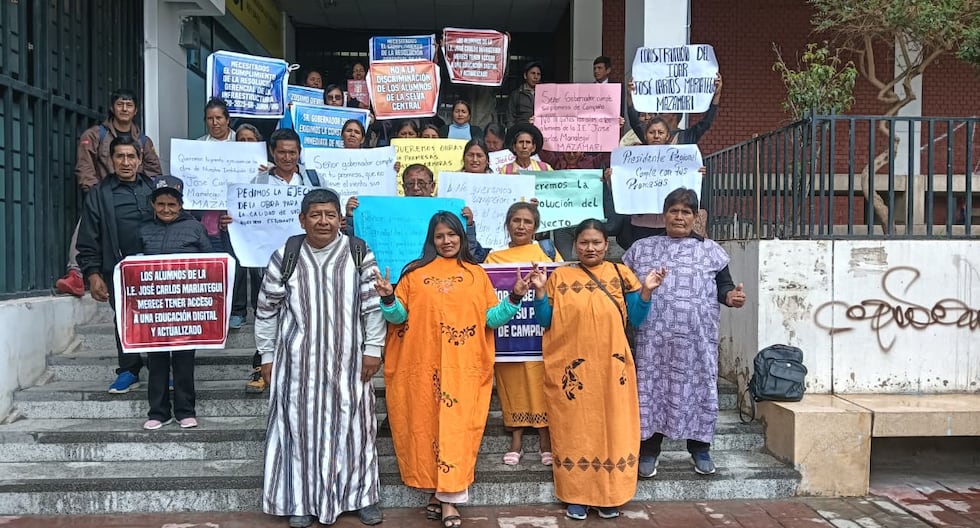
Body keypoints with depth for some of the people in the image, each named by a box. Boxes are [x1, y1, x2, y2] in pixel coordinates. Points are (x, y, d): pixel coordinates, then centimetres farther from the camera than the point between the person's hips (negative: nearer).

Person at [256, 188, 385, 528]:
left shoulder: (359, 254, -3)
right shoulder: (284, 257, -2)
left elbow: (373, 305, -1)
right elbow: (267, 311, 3)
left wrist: (373, 349, -4)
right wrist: (268, 356, 4)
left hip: (348, 360, 0)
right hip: (298, 360, 0)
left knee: (353, 423, 8)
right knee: (301, 426, 6)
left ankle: (362, 494, 23)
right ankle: (301, 500, 21)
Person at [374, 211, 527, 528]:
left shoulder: (477, 274, 11)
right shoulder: (415, 272, 7)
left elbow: (491, 317, 6)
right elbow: (399, 315, 4)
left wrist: (515, 298, -7)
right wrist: (388, 298, -15)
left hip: (463, 369, 0)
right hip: (423, 367, 0)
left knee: (456, 427, -2)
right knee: (426, 426, 4)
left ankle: (448, 498, 3)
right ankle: (436, 492, 16)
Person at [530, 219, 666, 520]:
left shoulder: (621, 275, 7)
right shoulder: (560, 277, 5)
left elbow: (634, 319, 6)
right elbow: (545, 321, 3)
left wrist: (646, 291, -8)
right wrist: (540, 291, -11)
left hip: (611, 367, 1)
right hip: (570, 367, -1)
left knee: (612, 428, 5)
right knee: (574, 429, 4)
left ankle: (609, 495, 18)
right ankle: (576, 496, 15)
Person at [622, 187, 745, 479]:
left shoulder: (710, 249, 9)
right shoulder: (641, 248, 12)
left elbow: (723, 284, 7)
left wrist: (730, 296, -13)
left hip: (696, 336, 0)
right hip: (654, 335, 0)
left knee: (697, 385, 3)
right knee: (651, 386, 1)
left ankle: (700, 449, 20)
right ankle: (648, 450, 13)